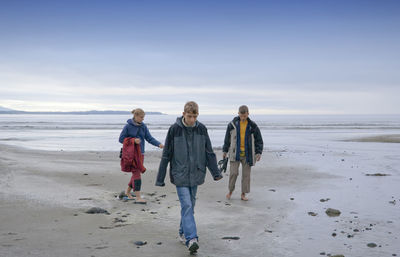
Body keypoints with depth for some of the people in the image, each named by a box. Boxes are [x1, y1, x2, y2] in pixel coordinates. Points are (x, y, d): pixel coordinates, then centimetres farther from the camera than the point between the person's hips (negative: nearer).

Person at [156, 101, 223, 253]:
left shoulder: (201, 129, 2)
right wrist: (160, 178, -3)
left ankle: (183, 233, 29)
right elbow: (166, 155, -3)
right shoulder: (174, 129, -7)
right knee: (186, 205, -13)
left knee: (190, 205, 12)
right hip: (180, 175, -4)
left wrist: (216, 172, 2)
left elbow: (209, 152, 9)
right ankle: (191, 239, -17)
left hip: (195, 175, 4)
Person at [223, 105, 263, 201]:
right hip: (235, 153, 0)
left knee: (246, 174, 3)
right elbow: (227, 138, 10)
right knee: (233, 173, -7)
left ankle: (243, 194, 14)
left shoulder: (253, 126, 0)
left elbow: (259, 140, 5)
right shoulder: (232, 124, 0)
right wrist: (225, 151, 11)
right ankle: (230, 191, 14)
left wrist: (259, 152, -5)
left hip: (247, 154, 1)